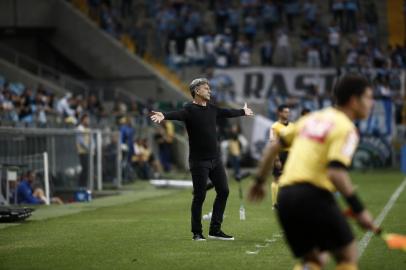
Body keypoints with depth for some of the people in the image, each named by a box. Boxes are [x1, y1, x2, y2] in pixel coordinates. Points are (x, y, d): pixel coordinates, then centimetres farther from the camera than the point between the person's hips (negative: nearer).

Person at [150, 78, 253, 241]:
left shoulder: (212, 109, 10)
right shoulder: (189, 110, -12)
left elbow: (228, 113, 29)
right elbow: (178, 114, -33)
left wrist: (243, 112, 46)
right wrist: (164, 116, -55)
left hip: (215, 159, 7)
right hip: (199, 161, -7)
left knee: (223, 191, 6)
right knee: (199, 196, -3)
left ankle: (215, 230, 16)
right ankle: (197, 233, 9)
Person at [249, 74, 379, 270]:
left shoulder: (312, 118, 18)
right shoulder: (346, 128, -5)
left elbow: (274, 147, 20)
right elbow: (335, 172, -19)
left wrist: (260, 181, 29)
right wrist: (359, 210, -17)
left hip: (285, 196, 7)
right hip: (313, 194, -7)